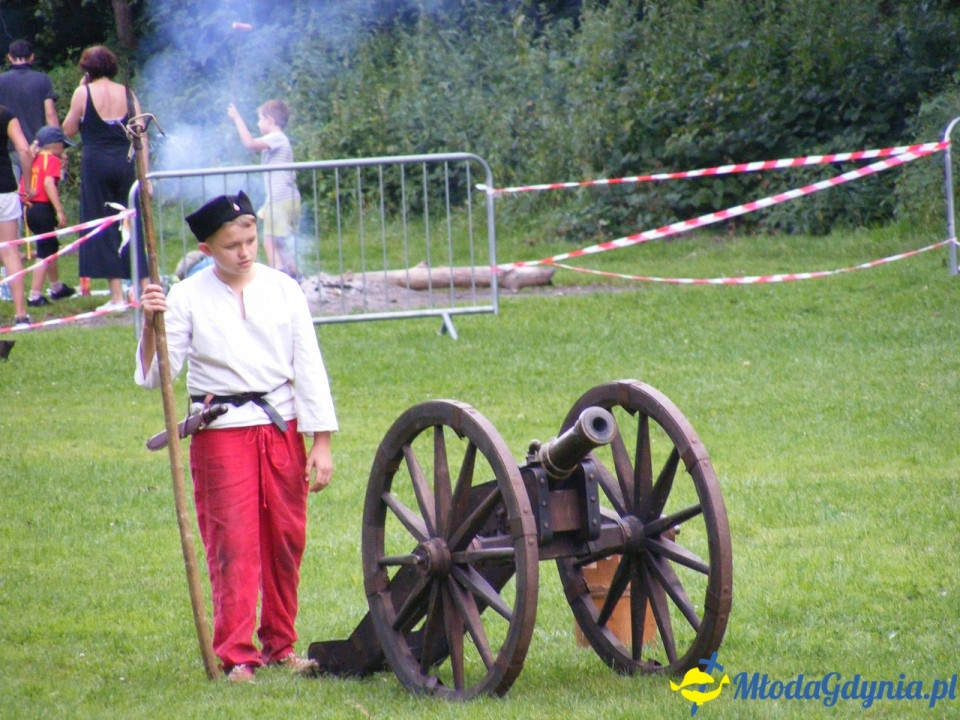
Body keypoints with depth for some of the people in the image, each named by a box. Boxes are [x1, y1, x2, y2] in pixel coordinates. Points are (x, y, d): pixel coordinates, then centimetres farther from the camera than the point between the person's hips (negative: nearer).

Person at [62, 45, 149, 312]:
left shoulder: (84, 93, -4)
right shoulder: (127, 94, 6)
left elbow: (69, 129, 4)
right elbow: (141, 137, 3)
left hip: (96, 162, -3)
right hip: (126, 162, 3)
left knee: (102, 227, 3)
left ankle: (117, 297, -1)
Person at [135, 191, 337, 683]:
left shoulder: (283, 291, 2)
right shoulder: (188, 299, -3)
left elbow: (309, 367, 4)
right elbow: (155, 374, -6)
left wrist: (321, 443, 0)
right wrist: (151, 325, -23)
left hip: (282, 427, 3)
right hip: (222, 432, -2)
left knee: (286, 540, 7)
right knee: (233, 543, -6)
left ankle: (279, 645, 20)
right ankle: (235, 655, -3)